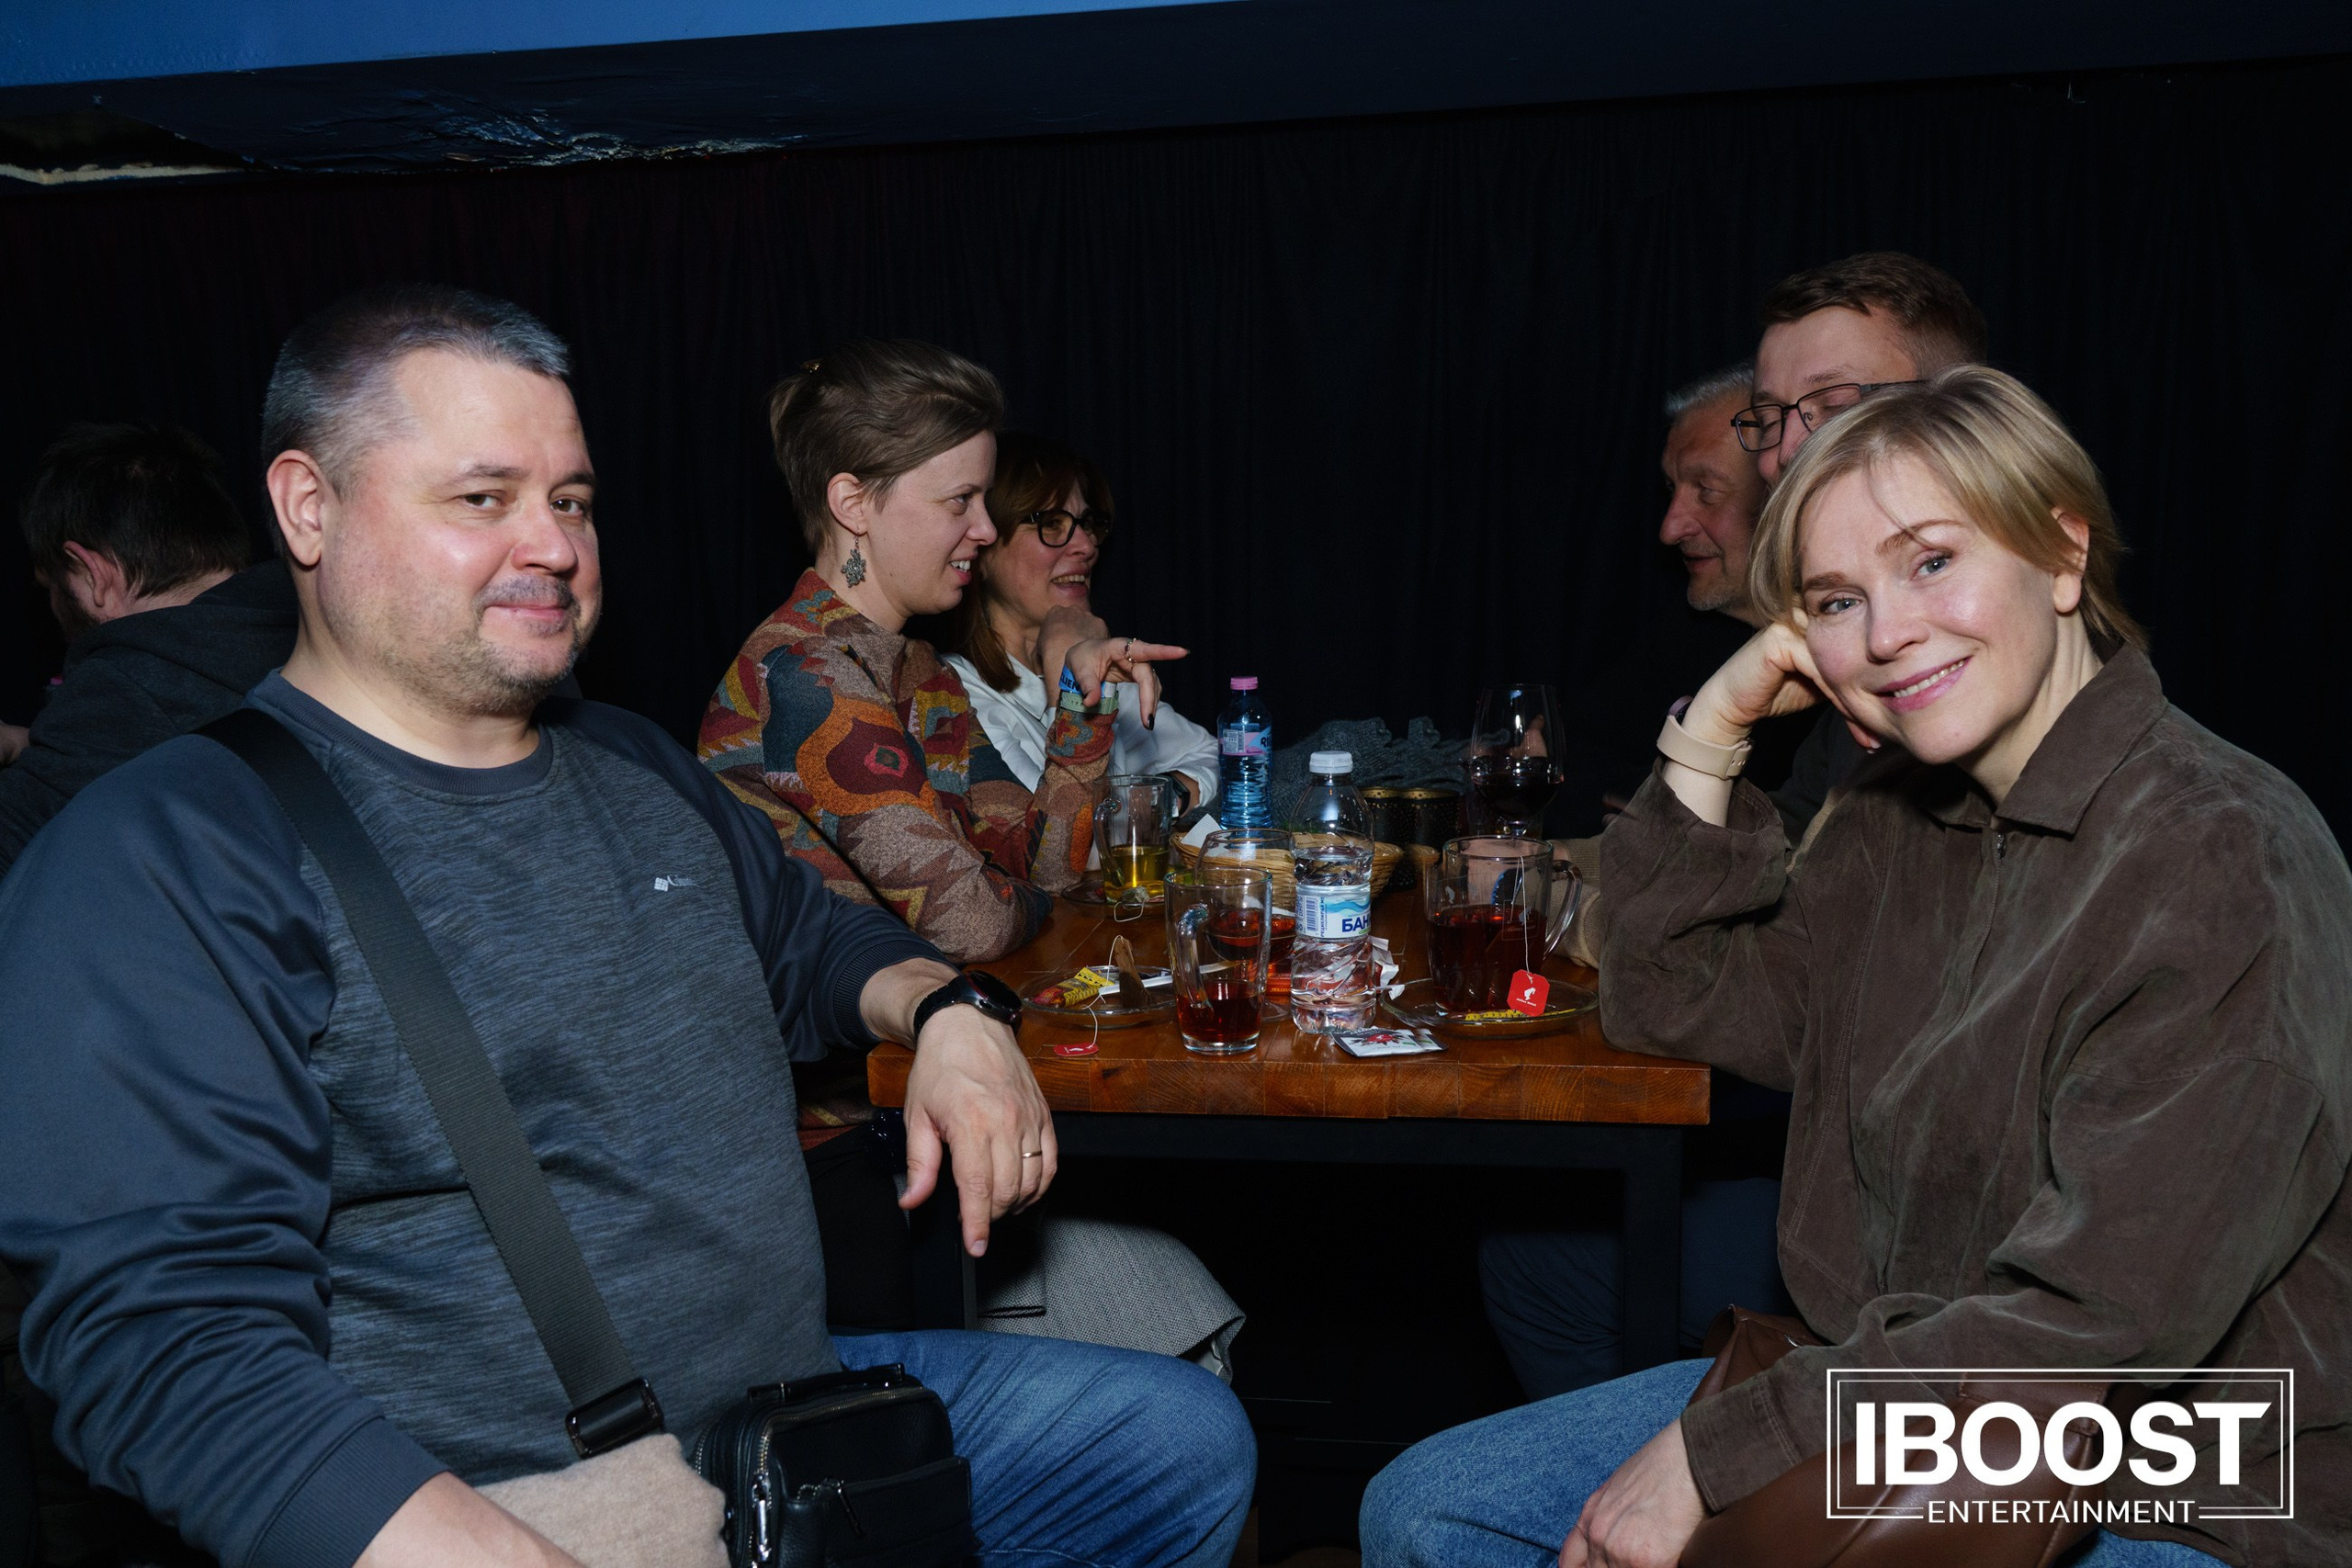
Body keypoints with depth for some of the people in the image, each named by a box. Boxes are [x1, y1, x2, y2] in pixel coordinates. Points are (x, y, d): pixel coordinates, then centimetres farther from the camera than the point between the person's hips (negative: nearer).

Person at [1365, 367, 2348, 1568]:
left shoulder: (2224, 866, -21)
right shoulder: (1905, 817, 4)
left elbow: (2102, 1325, -26)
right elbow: (1670, 1006, 8)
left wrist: (1710, 1453, -22)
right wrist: (1714, 728, -3)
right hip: (1890, 1400, 7)